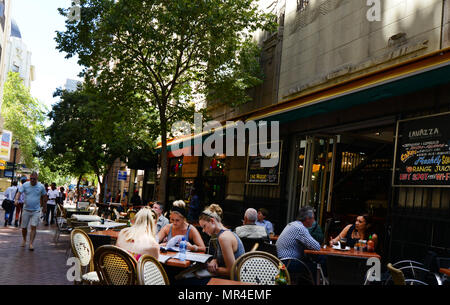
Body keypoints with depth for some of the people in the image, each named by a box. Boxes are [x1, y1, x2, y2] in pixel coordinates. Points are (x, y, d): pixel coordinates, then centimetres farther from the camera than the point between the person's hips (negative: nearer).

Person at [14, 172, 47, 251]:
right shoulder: (25, 185, -3)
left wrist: (44, 207, 16)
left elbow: (44, 196, 10)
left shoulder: (41, 186, -2)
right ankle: (24, 240, 35)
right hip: (26, 210, 1)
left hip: (36, 211, -1)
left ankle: (31, 244, -6)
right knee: (24, 227, 9)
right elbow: (19, 193, -11)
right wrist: (16, 199, -32)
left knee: (33, 227, -10)